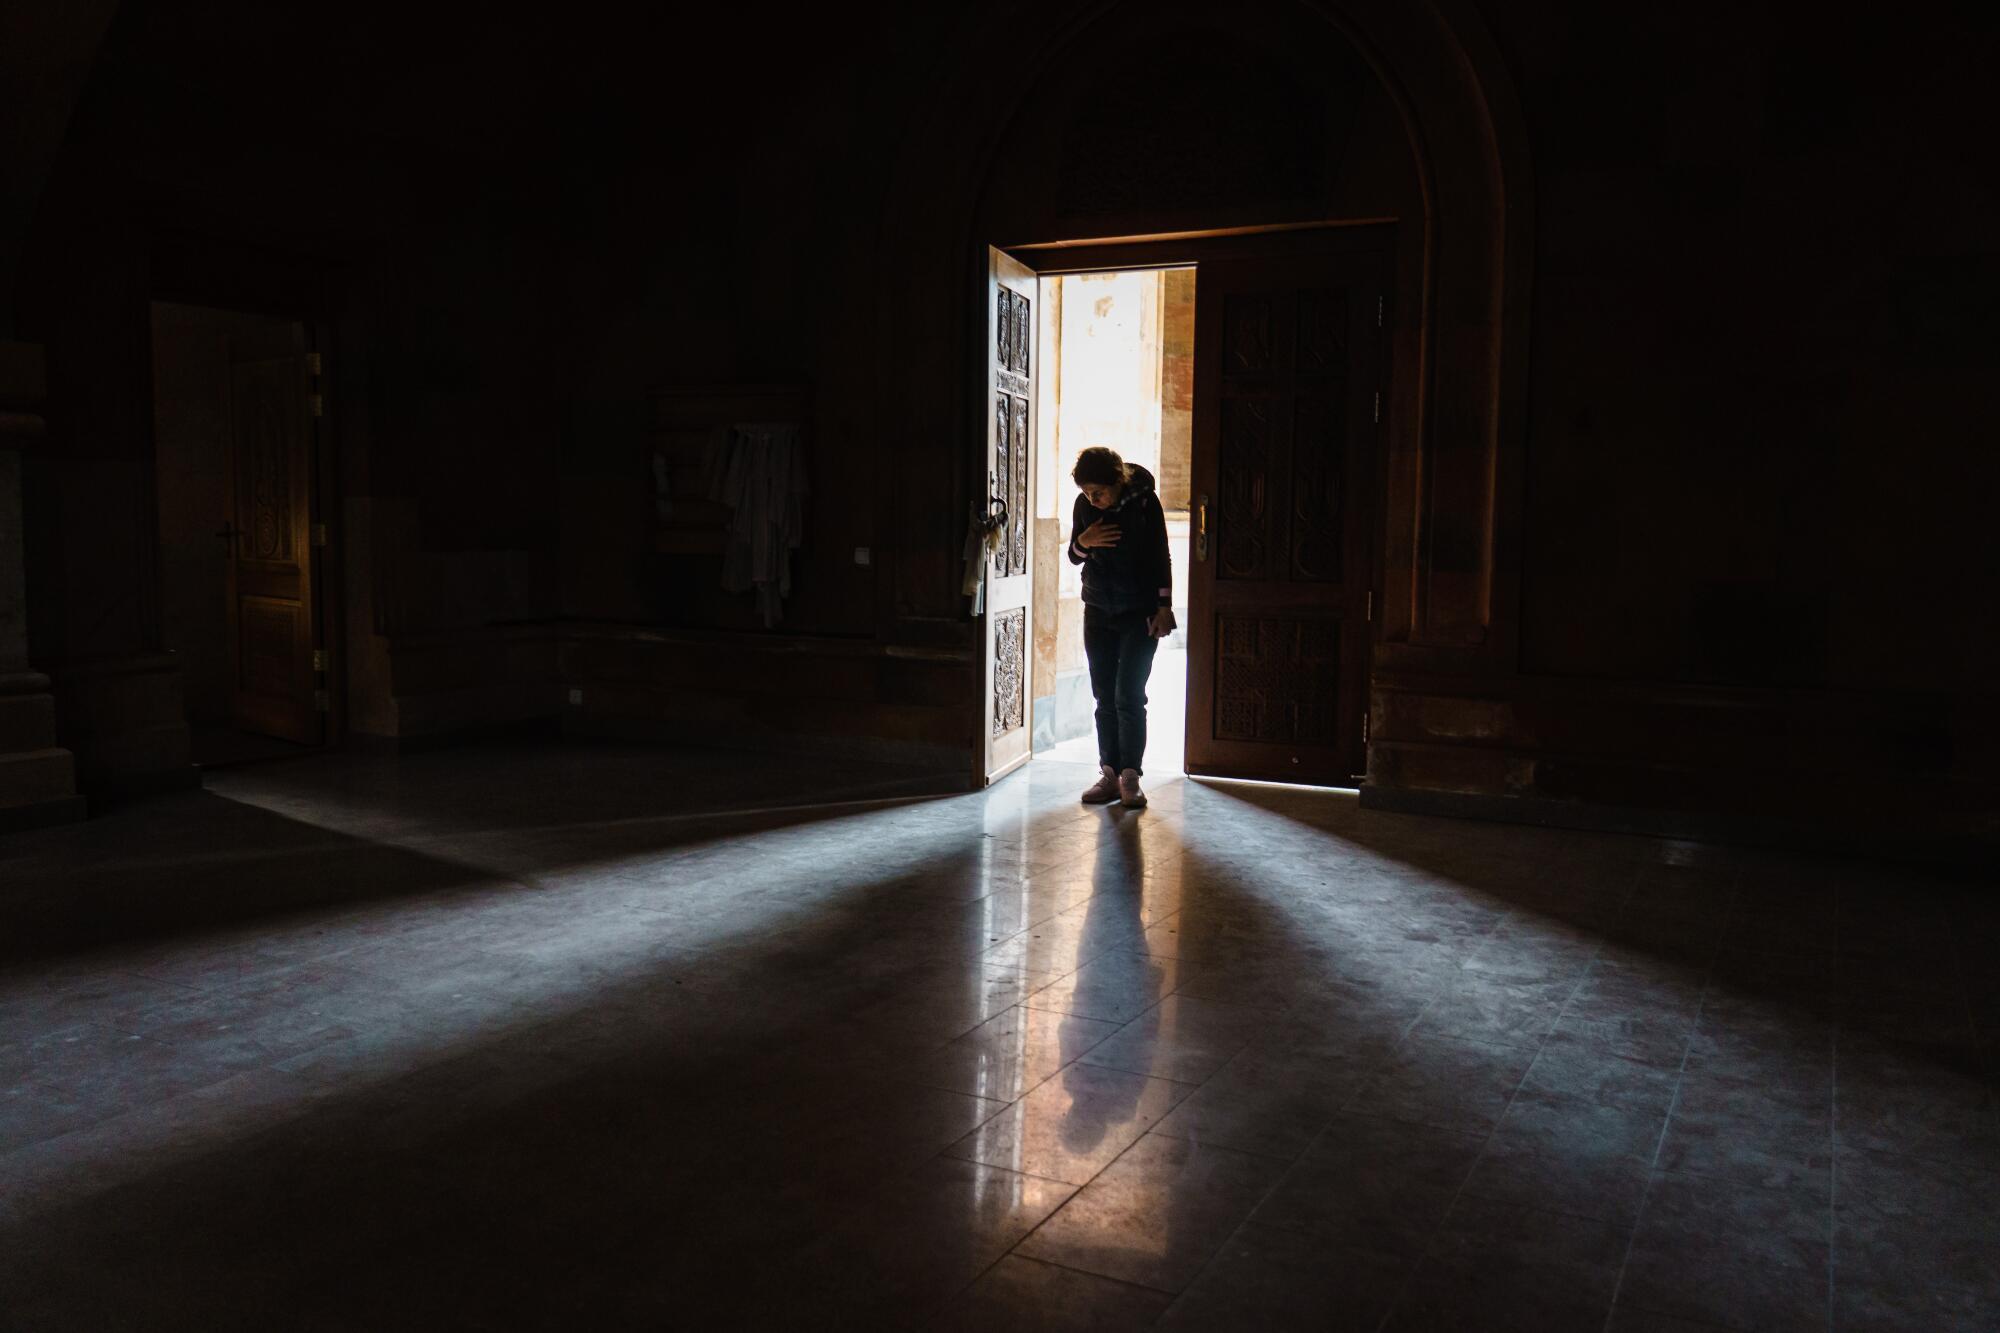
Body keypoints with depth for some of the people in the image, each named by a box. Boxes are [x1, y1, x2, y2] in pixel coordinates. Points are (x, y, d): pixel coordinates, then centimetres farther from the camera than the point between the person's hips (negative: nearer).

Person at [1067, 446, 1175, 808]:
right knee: (1105, 697, 4)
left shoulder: (1144, 501, -11)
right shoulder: (1084, 505, 0)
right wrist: (1083, 543, -12)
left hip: (1139, 613, -4)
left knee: (1129, 697, -8)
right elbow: (1074, 557, 10)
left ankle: (1130, 777, -3)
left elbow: (1161, 557, -5)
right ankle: (1109, 775, 9)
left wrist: (1164, 607, -9)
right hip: (1098, 611, 4)